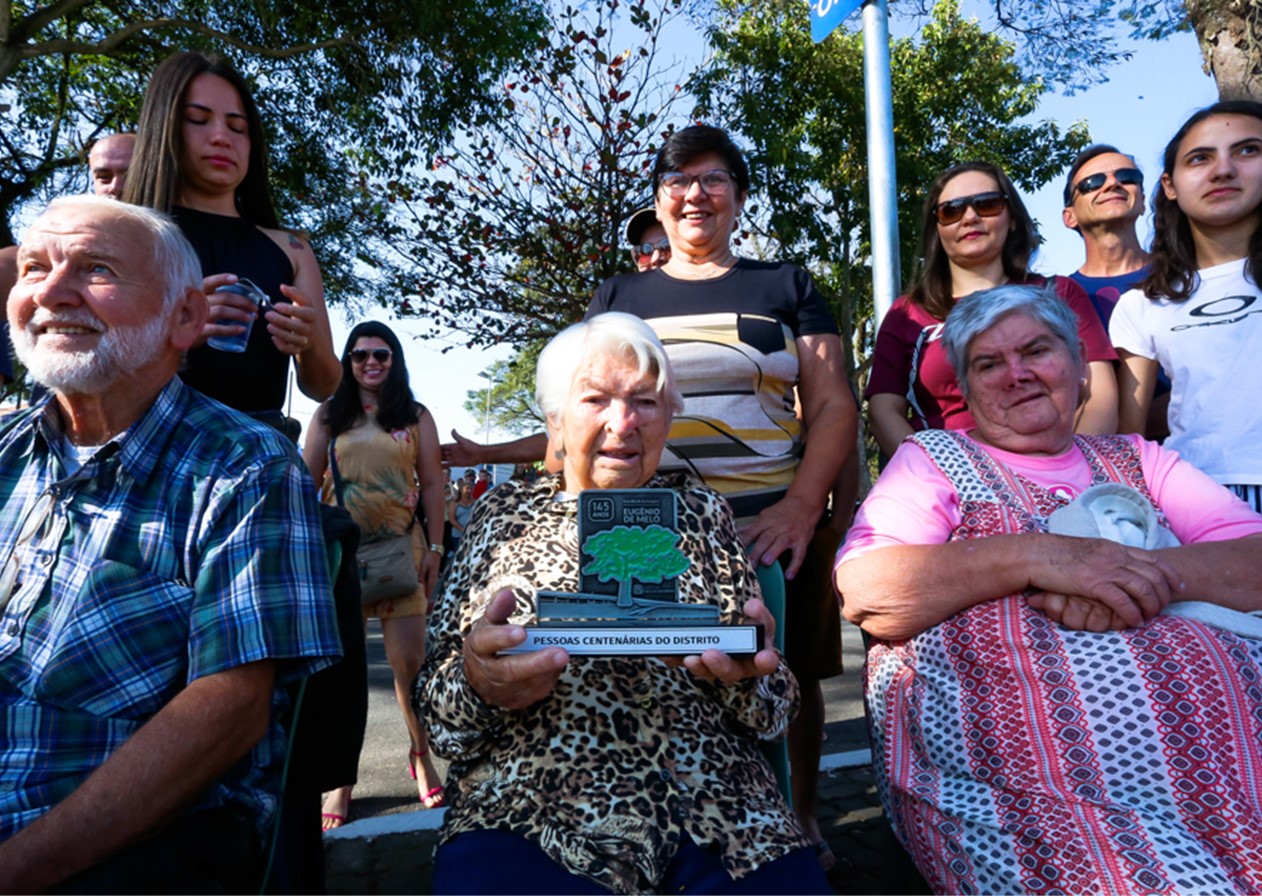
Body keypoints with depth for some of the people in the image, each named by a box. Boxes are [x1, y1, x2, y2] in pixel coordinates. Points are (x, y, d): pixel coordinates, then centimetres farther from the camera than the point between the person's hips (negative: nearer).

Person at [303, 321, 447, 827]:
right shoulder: (329, 416, 12)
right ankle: (341, 779, 14)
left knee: (411, 662, -2)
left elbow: (431, 484, 7)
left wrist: (434, 547, 1)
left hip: (400, 548, -1)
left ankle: (420, 756, 20)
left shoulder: (416, 418, 10)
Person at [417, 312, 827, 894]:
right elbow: (437, 705, 8)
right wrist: (480, 683, -15)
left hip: (716, 816, 2)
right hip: (533, 816, -1)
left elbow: (774, 709, 11)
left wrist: (746, 673, -12)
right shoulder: (505, 515, 12)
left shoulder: (701, 512, 13)